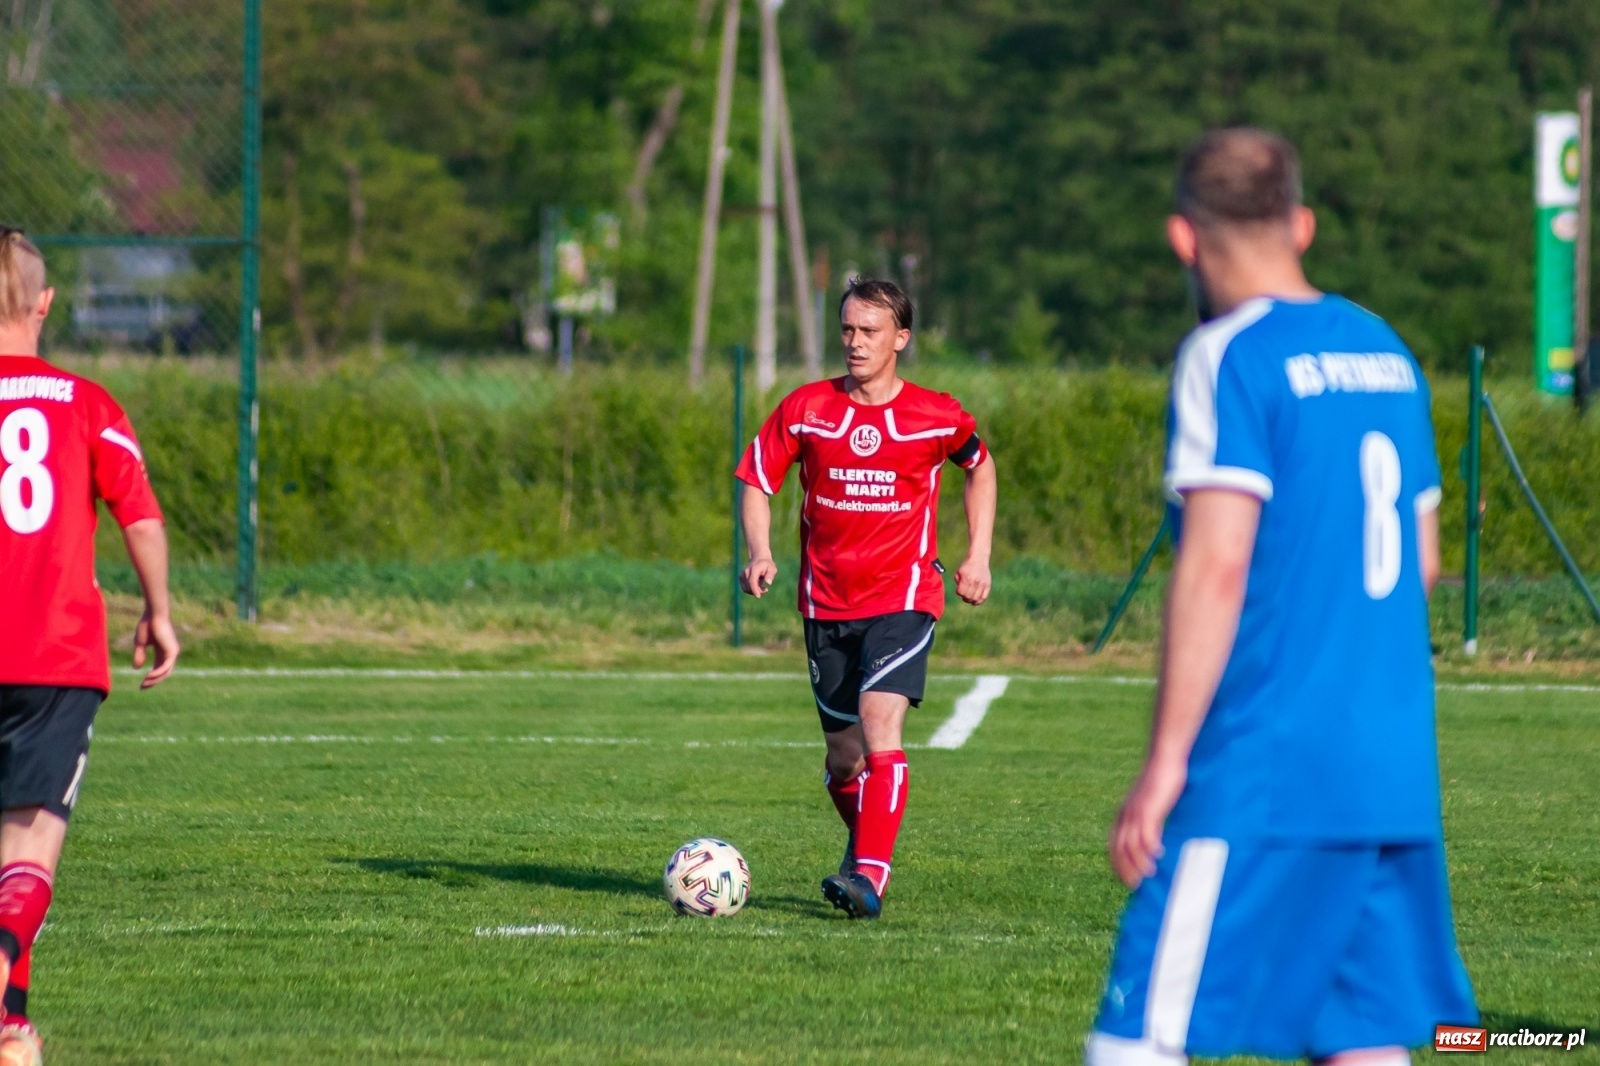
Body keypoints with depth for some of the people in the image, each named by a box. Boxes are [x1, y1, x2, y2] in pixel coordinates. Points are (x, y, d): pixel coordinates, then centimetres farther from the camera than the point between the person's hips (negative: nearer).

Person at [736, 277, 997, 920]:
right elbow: (756, 480, 7)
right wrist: (760, 553, -11)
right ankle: (865, 849, 37)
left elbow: (980, 465, 18)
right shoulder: (806, 409, -1)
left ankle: (869, 877, -28)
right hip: (827, 602, 3)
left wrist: (978, 555, 11)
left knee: (879, 726, -24)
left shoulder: (936, 417, -2)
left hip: (904, 596, -3)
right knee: (844, 758, 9)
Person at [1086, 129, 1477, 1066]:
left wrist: (1165, 764, -14)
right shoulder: (1386, 351, 14)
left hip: (1263, 778, -7)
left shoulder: (1229, 357, -8)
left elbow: (1217, 567, -16)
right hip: (1399, 776, 7)